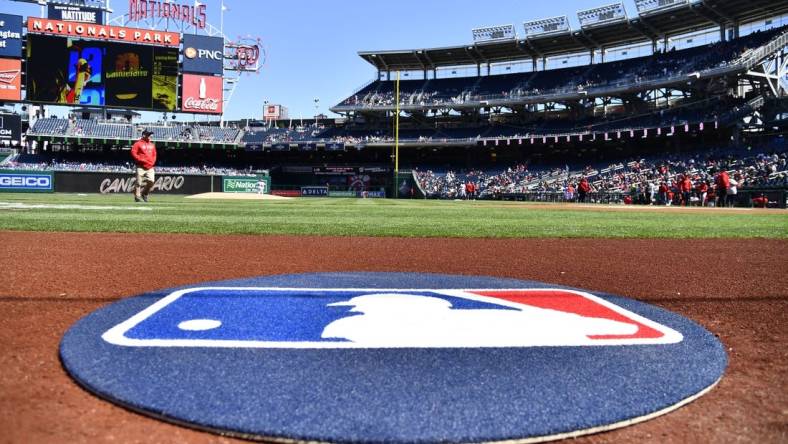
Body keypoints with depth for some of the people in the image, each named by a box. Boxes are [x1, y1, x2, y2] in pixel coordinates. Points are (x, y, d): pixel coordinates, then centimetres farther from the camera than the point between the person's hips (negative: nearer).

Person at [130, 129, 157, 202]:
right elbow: (133, 153, -7)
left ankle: (144, 194, 14)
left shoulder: (152, 145, 18)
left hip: (150, 167, 5)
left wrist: (152, 162, 7)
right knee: (139, 182, -5)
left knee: (151, 181, -7)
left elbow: (154, 154, 23)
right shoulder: (138, 143, -1)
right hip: (141, 167, -5)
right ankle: (137, 196, 1)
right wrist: (141, 160, -13)